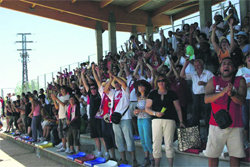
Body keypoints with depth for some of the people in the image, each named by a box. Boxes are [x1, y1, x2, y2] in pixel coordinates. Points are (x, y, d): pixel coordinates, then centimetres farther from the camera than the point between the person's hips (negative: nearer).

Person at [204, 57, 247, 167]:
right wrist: (222, 92, -23)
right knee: (212, 154, 0)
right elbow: (206, 99, -7)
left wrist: (232, 93, -27)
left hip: (235, 125, 0)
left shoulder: (240, 81, 7)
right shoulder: (213, 81, 7)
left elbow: (241, 101, -6)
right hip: (217, 124, 0)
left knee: (235, 155, 2)